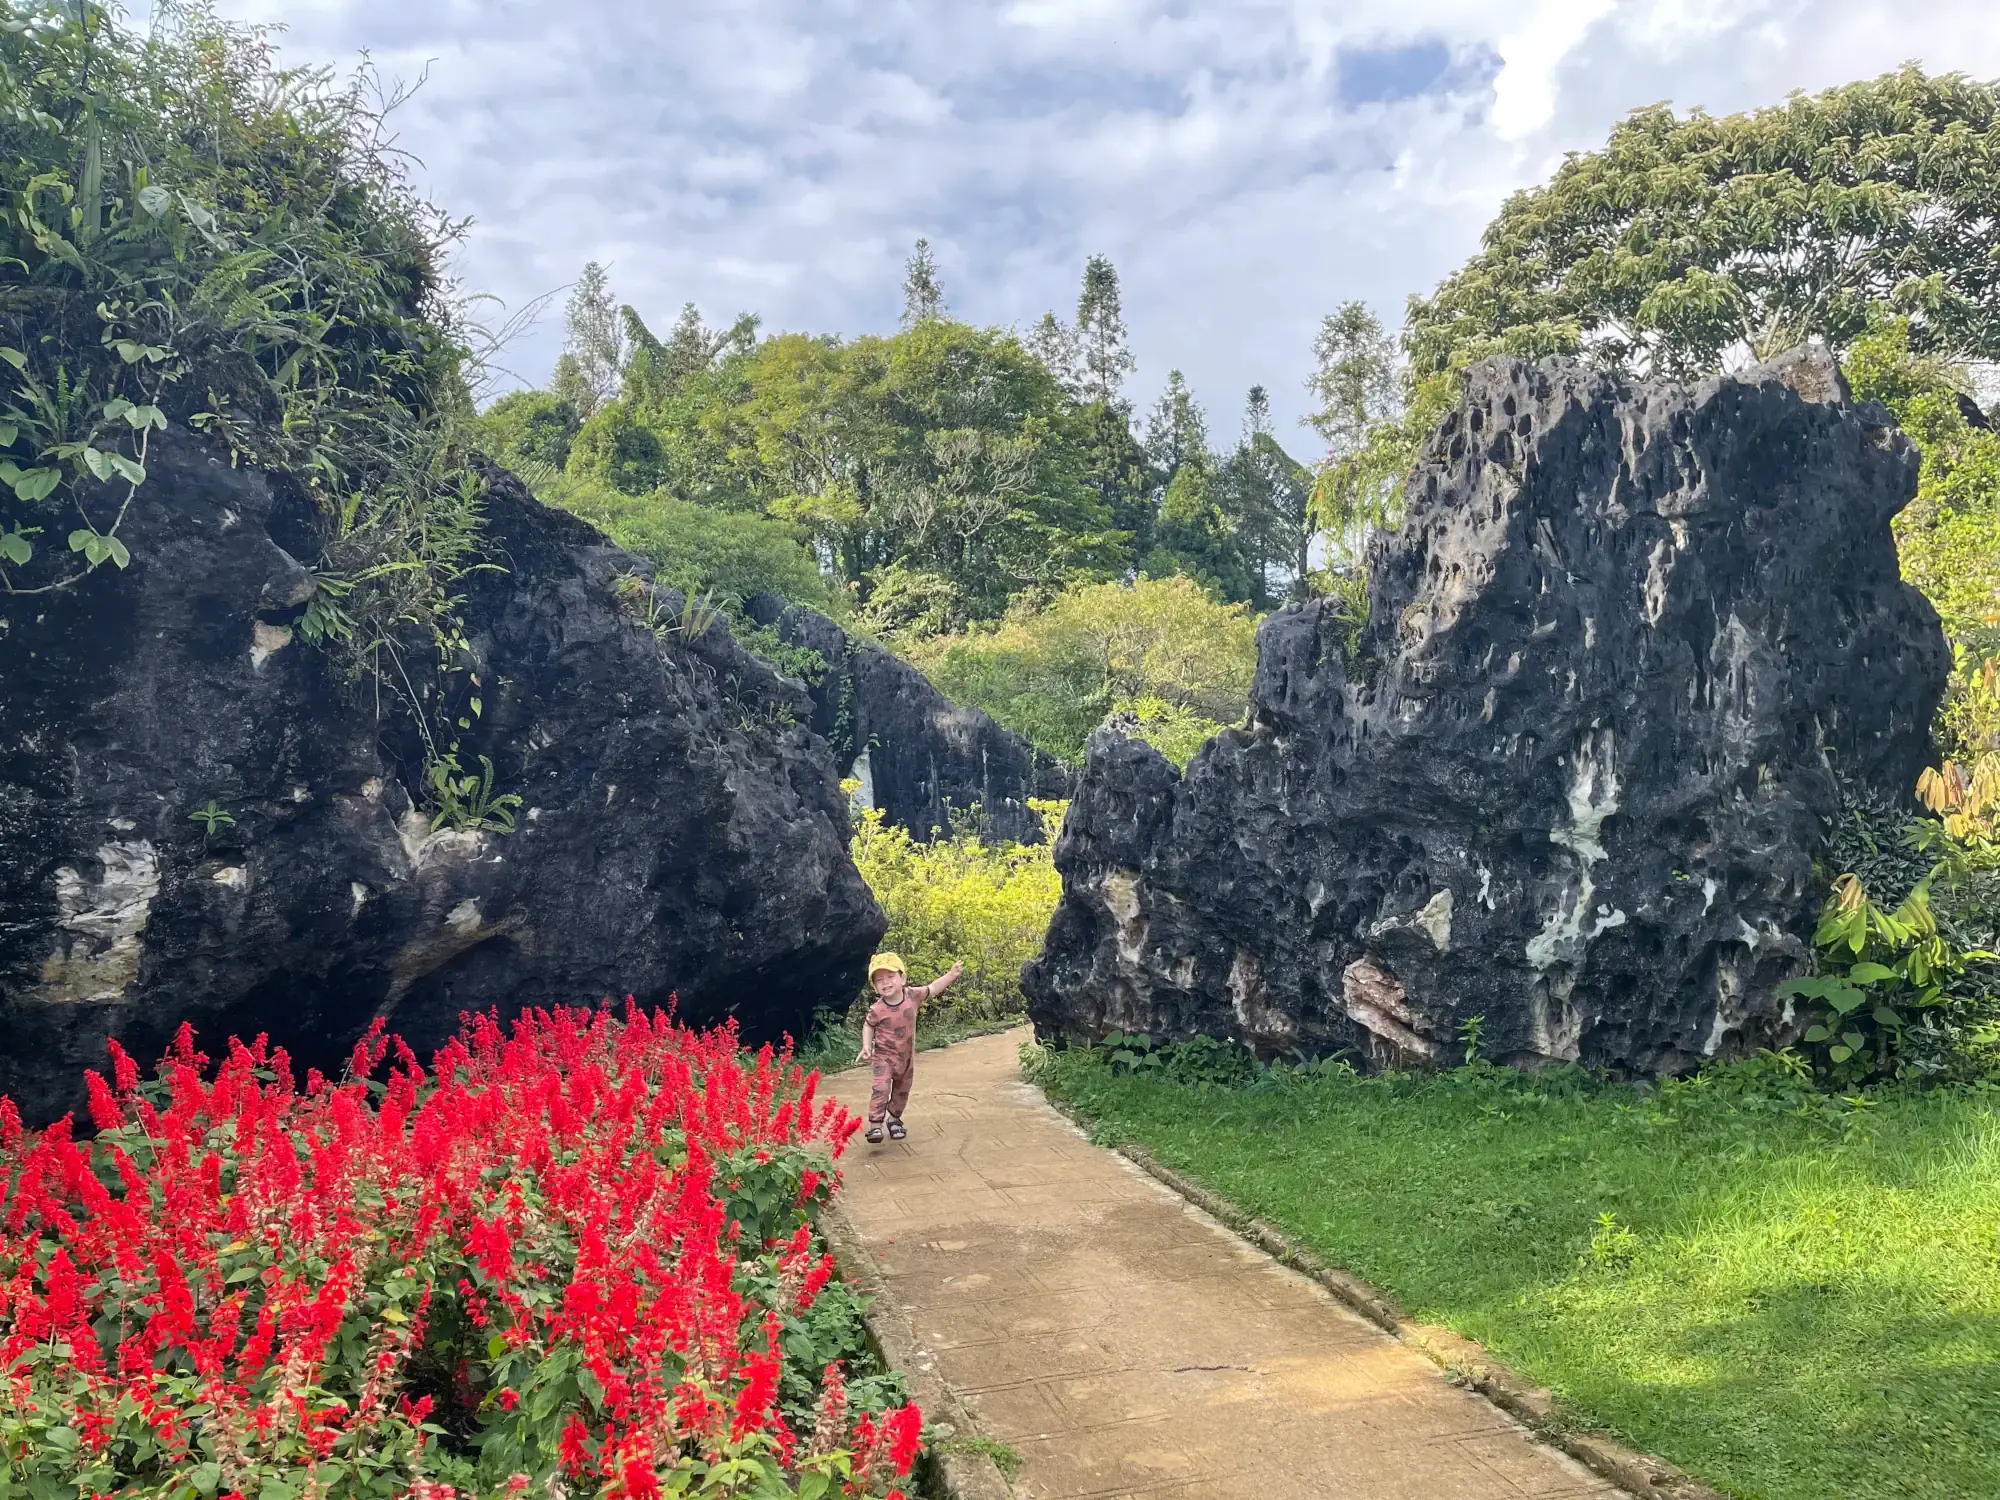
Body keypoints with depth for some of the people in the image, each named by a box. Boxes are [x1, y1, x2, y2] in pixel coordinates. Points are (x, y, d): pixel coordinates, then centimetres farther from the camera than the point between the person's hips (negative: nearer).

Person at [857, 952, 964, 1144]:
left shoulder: (913, 995, -13)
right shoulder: (877, 1010, -18)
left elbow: (932, 989, 2)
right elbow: (868, 1026, 0)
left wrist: (951, 974, -3)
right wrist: (866, 1047, -11)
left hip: (907, 1057, 4)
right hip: (884, 1056, -4)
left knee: (902, 1092, 16)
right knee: (881, 1088, -21)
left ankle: (894, 1119, 38)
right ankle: (875, 1125, -19)